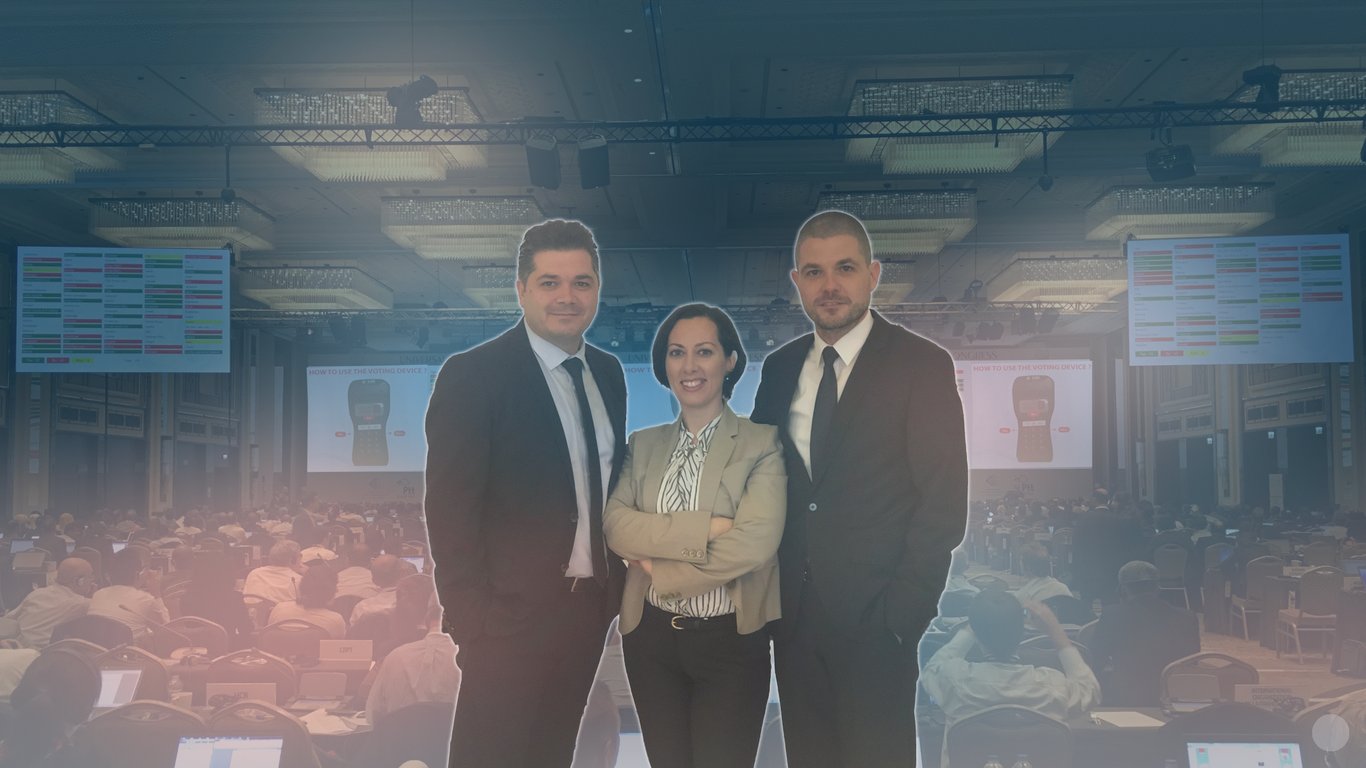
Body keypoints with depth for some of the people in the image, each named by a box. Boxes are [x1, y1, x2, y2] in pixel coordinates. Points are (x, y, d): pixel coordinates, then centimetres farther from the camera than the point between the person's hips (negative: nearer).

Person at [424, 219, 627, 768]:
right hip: (513, 613, -6)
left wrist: (616, 578, 8)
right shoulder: (472, 376, -12)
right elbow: (449, 508, -14)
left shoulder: (609, 373, 8)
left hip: (591, 608, 6)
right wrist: (472, 615, -17)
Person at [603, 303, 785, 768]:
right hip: (650, 637, 4)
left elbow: (755, 541, -19)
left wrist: (660, 568, -11)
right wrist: (703, 529, -22)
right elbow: (614, 525, -9)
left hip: (730, 641, -4)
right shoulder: (644, 445, 6)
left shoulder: (762, 443, -6)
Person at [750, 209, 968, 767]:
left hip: (874, 617, -4)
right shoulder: (779, 367, 9)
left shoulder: (922, 365, -6)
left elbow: (944, 502, -9)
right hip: (794, 615, 5)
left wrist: (903, 611, -13)